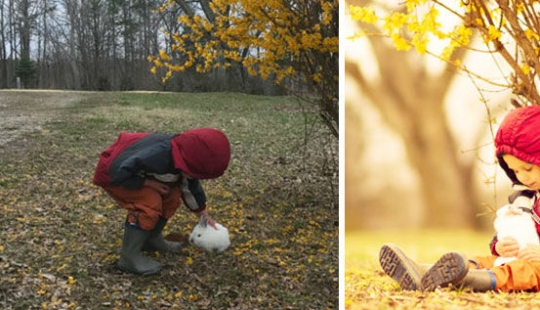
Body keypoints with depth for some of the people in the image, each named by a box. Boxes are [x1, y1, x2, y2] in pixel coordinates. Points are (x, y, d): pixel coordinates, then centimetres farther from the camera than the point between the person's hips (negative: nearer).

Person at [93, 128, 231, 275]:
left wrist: (205, 216, 14)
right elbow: (118, 172, -36)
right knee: (150, 202, -26)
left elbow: (192, 186, 8)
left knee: (172, 195, 2)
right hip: (111, 175, -9)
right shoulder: (154, 154, -40)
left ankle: (151, 239, 20)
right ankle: (129, 257, -16)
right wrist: (148, 183, -27)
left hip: (133, 171, 9)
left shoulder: (184, 157, -10)